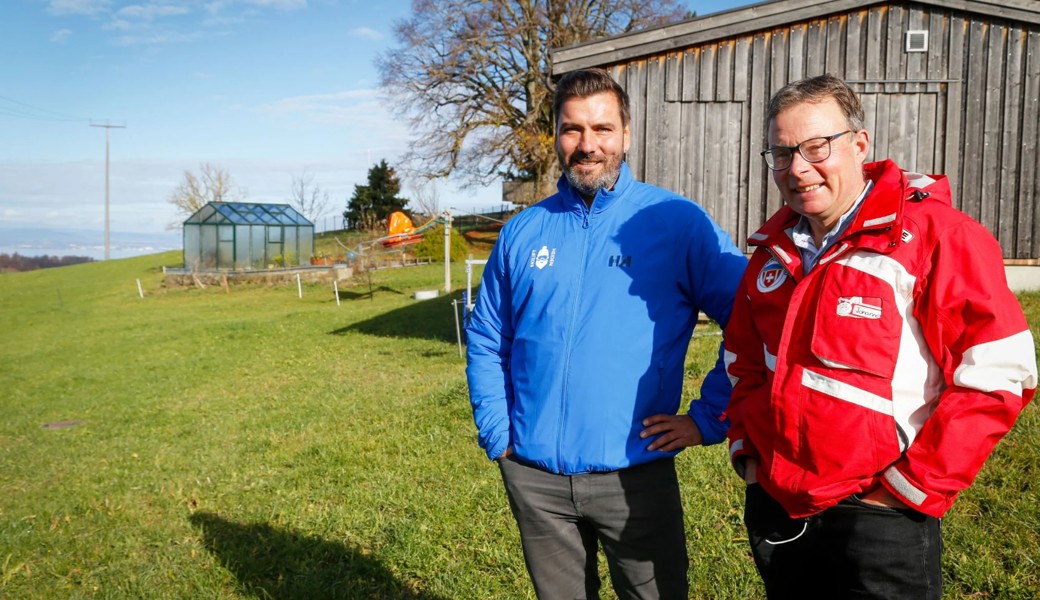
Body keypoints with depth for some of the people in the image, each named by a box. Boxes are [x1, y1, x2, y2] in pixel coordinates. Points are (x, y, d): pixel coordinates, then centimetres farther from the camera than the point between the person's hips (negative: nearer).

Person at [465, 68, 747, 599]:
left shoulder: (678, 222, -7)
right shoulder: (522, 233, 4)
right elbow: (486, 342, 11)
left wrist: (708, 418, -9)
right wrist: (496, 433, 2)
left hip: (636, 473, -3)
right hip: (534, 475, 3)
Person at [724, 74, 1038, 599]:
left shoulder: (936, 236, -12)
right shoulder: (773, 249, 7)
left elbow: (996, 375, -15)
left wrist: (911, 488, -14)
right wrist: (746, 451, 9)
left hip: (877, 520, -6)